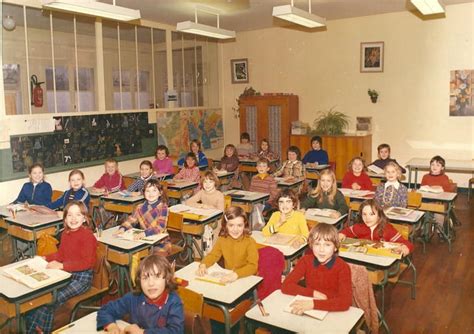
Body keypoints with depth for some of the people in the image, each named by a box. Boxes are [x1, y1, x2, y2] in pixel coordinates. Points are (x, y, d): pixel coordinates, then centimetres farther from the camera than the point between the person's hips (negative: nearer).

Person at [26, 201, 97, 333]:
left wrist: (61, 266, -28)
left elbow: (86, 262, -23)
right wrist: (45, 258, 2)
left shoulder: (87, 235, -18)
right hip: (66, 274, 8)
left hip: (82, 277, -8)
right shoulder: (66, 233, 8)